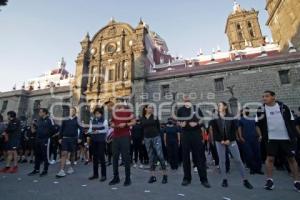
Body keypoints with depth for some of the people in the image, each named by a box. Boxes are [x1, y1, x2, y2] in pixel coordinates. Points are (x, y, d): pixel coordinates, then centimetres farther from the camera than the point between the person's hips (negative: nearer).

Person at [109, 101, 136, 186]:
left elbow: (134, 122, -2)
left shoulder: (128, 112, -1)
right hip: (115, 137, 5)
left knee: (126, 158, -2)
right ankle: (116, 177, 22)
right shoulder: (114, 112, 12)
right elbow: (112, 124, 19)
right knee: (115, 157, 8)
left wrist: (125, 124, -16)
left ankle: (127, 178, 9)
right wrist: (114, 125, -4)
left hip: (125, 136, -4)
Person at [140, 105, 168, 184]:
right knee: (151, 157, 8)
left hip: (156, 138, -2)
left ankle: (165, 175, 5)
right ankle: (153, 176, 17)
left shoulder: (154, 117, 3)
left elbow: (158, 127, 4)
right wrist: (142, 139, 10)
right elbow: (141, 129, 12)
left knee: (160, 156, -7)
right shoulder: (142, 119, 7)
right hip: (147, 139, 3)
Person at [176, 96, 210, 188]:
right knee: (185, 157, 7)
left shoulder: (196, 108, 4)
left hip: (197, 134, -1)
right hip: (185, 135, 1)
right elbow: (178, 121, 12)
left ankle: (204, 179, 15)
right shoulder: (180, 110, 5)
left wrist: (197, 123, -12)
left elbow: (202, 120, 8)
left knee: (200, 156, 3)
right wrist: (181, 124, -10)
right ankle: (187, 178, 22)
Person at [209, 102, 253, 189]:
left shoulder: (231, 117, 3)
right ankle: (224, 179, 14)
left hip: (231, 141, 0)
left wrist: (229, 140, -10)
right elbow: (214, 130, -1)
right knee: (222, 160, 3)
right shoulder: (215, 118, 4)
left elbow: (234, 129, -2)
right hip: (219, 141, 1)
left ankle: (245, 180, 10)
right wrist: (221, 140, -9)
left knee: (238, 160, -1)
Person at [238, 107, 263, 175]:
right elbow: (239, 128, 1)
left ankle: (258, 169, 14)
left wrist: (260, 135, 3)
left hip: (255, 139, 3)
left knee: (257, 154, 3)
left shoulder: (253, 119, 16)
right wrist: (240, 137, -9)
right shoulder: (241, 119, 6)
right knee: (249, 155, -2)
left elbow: (257, 127, 16)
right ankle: (252, 168, 12)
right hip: (246, 140, -3)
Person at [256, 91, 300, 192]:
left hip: (286, 138, 1)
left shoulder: (283, 106, -3)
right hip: (272, 138, -1)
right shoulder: (261, 109, -4)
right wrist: (262, 135, -3)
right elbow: (258, 124, 5)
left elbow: (291, 122, 4)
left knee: (291, 158, 11)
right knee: (270, 158, -1)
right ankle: (270, 180, 11)